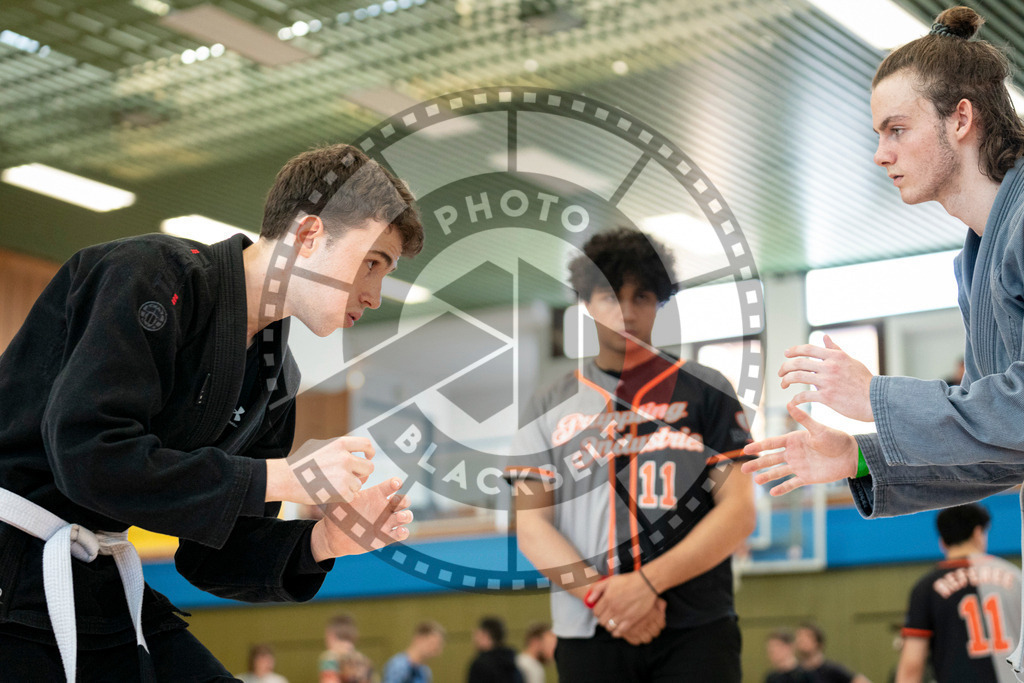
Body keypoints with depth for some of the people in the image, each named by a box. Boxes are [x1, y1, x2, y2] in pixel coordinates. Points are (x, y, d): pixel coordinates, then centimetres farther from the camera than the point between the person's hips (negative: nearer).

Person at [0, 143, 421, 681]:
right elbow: (86, 451, -27)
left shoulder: (273, 380, 8)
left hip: (93, 577, 8)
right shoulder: (158, 274, -15)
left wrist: (320, 543, -9)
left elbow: (209, 556, 11)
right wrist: (282, 478, -22)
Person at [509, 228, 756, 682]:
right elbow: (531, 524, 7)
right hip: (587, 633, 2)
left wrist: (648, 582, -12)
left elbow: (738, 509, 1)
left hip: (697, 632, -1)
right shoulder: (548, 407, 14)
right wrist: (600, 594, -10)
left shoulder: (705, 391, 9)